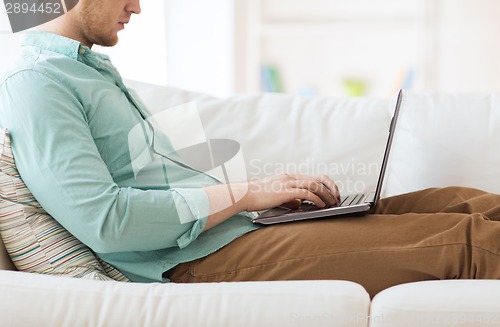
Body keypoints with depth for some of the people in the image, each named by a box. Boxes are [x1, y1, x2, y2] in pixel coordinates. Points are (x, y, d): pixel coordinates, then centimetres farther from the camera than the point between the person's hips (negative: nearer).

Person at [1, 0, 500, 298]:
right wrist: (243, 194, -13)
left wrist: (276, 188, 9)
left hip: (235, 227, 10)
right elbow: (103, 218, -21)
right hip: (198, 260, -10)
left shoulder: (94, 68, 22)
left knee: (458, 203, 0)